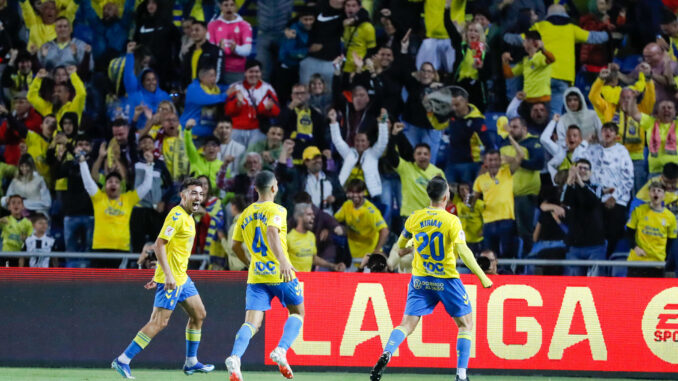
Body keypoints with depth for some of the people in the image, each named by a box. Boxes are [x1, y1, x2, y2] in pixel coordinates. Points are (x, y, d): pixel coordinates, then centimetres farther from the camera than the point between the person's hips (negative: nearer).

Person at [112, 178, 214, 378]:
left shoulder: (188, 217, 15)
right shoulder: (177, 215, -15)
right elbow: (159, 245, -21)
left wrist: (158, 276, 22)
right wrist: (168, 275, -27)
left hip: (182, 278, 10)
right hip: (171, 278, -10)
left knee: (198, 315, 16)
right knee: (159, 322, -12)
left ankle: (191, 362, 26)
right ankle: (123, 361, -11)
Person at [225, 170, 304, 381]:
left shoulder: (246, 214, 14)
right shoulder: (276, 210, -5)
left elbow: (236, 246, 21)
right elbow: (272, 232, -25)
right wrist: (283, 261, -37)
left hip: (256, 276, 4)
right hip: (279, 274, -4)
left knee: (252, 323, -3)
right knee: (297, 313, 17)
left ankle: (235, 357, -31)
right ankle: (281, 351, -7)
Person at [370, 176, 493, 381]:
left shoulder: (414, 218, -1)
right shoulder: (452, 221, -13)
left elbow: (400, 246, 14)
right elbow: (463, 252, -22)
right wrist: (482, 276, -18)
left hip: (420, 279, 3)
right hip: (446, 280, -3)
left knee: (407, 325, 4)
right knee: (466, 324, 11)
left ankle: (386, 355, -24)